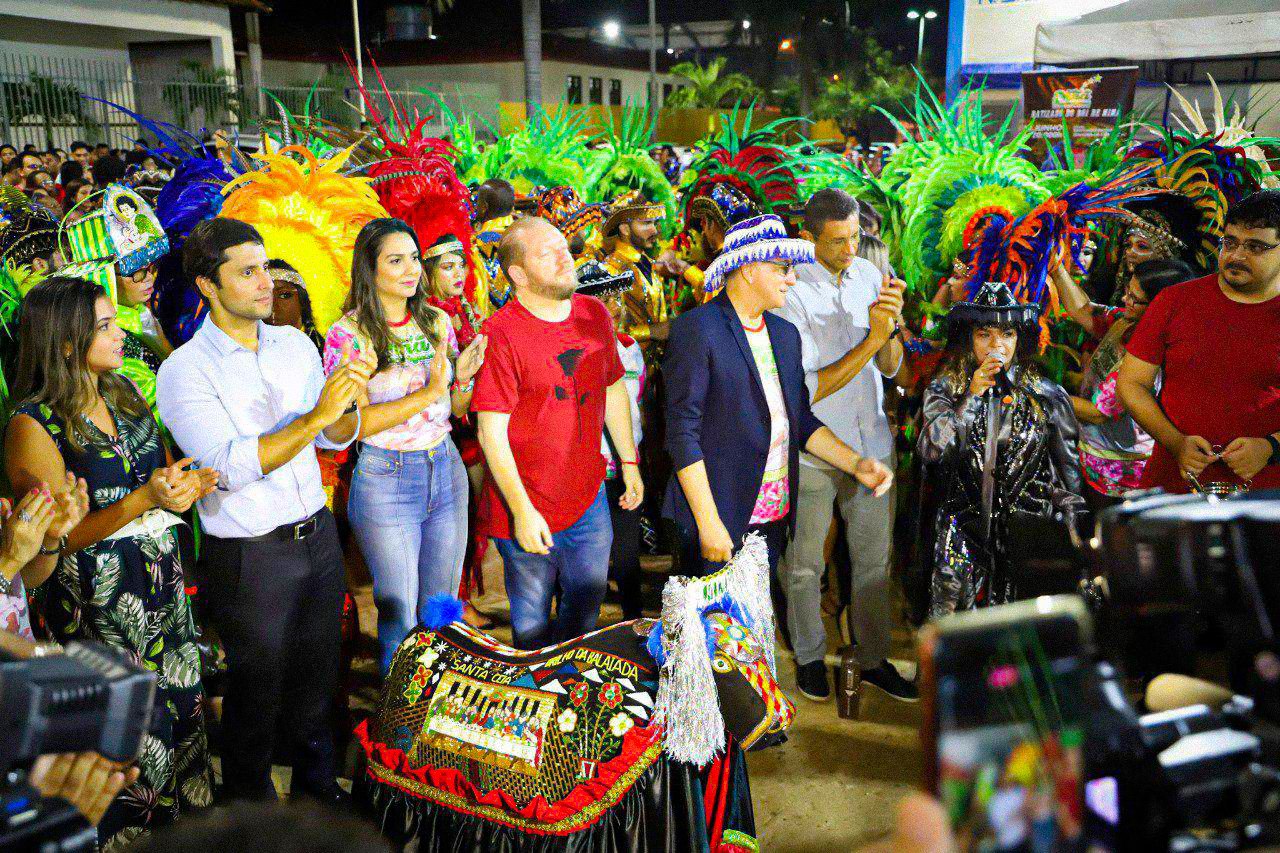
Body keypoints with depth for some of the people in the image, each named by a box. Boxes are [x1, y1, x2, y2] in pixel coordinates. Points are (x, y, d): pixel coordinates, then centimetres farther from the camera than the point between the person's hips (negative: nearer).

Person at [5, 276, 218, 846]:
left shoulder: (123, 393, 6)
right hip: (99, 600, -6)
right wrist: (143, 500, -28)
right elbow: (57, 539, -16)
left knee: (180, 707, 14)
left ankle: (186, 815, 32)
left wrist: (189, 484, -4)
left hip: (164, 582, 6)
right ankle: (135, 831, 27)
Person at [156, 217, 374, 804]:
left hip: (317, 535, 5)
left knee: (316, 677, 20)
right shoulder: (184, 370, -14)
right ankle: (252, 810, 35)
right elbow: (231, 465, -25)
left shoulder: (296, 344, 3)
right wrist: (316, 415, -30)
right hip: (248, 557, -5)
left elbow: (335, 438, 7)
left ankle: (317, 788, 43)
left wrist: (347, 406, -15)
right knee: (256, 689, 12)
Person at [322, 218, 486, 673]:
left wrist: (464, 379, -13)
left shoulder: (437, 321, 3)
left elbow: (455, 410, 9)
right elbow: (350, 425, -18)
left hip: (447, 471, 5)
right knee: (399, 616, 8)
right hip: (385, 480, -4)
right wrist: (427, 394, -23)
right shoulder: (347, 335, -12)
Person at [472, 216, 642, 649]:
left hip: (590, 499, 6)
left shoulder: (594, 314, 2)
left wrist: (630, 463, 14)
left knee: (585, 613, 20)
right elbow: (491, 432, -19)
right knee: (533, 626, 12)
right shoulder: (501, 333, -18)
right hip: (527, 508, -5)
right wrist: (522, 511, -20)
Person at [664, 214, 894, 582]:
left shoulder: (785, 333, 12)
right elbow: (683, 434, -15)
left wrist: (855, 464, 2)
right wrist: (709, 524, -18)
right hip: (720, 516, -7)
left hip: (776, 516, 7)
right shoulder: (696, 330, -11)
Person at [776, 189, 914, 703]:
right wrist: (871, 340, -23)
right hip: (813, 449, -5)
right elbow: (805, 391, -19)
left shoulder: (868, 275, 1)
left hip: (872, 442, 5)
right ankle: (809, 656, 33)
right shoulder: (791, 291, -16)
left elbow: (890, 368, 3)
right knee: (804, 564, 11)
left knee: (875, 557, 14)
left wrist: (889, 328, -18)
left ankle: (873, 657, 32)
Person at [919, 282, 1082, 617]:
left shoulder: (1047, 397, 5)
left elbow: (1069, 476, 11)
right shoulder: (945, 391, 6)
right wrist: (971, 397, -11)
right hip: (966, 525, 0)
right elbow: (931, 451, -9)